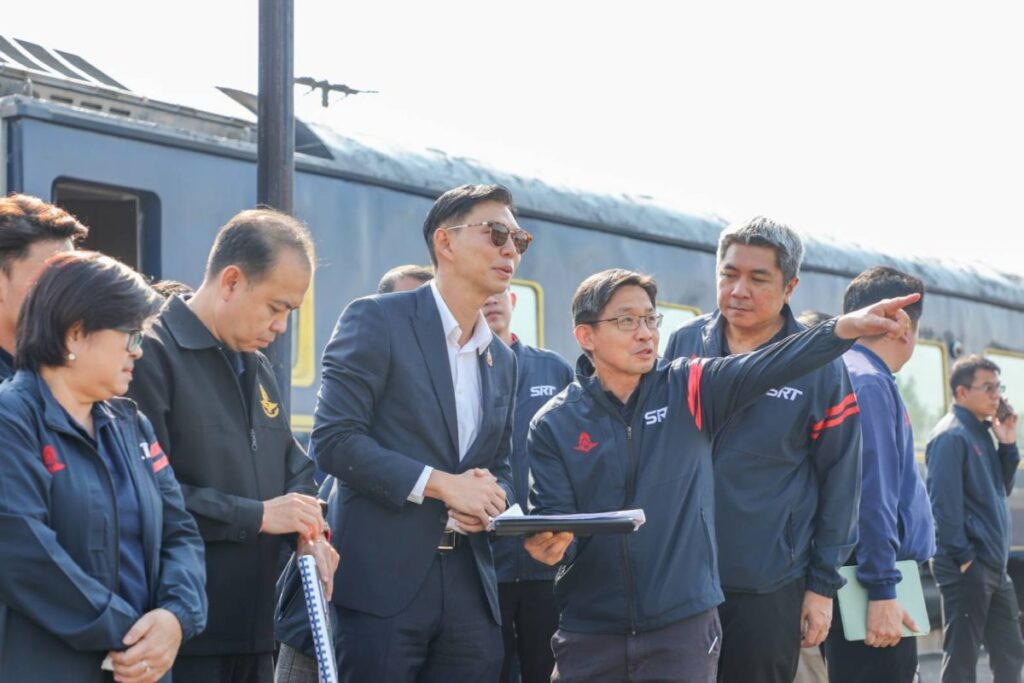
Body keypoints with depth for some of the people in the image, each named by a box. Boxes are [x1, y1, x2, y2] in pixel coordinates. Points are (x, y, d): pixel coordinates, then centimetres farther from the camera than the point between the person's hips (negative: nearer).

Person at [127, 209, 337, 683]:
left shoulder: (257, 367, 18)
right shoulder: (152, 354, -12)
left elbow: (293, 466, 22)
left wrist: (306, 526, 0)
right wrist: (256, 515, -16)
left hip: (253, 627, 8)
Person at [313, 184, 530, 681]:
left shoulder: (502, 360, 18)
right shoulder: (378, 320, -4)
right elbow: (333, 439, -12)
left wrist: (491, 498, -2)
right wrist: (441, 484, -15)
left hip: (470, 583, 6)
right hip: (384, 577, -6)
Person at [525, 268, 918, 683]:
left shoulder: (689, 390, 3)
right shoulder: (554, 425, 2)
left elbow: (763, 368, -11)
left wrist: (845, 327, -27)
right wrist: (551, 544, -25)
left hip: (684, 624, 0)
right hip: (589, 630, 0)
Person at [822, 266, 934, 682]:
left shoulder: (850, 374, 16)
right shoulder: (868, 383, -14)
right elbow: (870, 495, -21)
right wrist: (882, 590, -21)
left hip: (868, 574, 10)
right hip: (872, 582, -10)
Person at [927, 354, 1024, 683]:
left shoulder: (982, 432, 15)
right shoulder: (950, 436, -13)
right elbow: (944, 501, -20)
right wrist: (962, 557, -20)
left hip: (995, 565, 9)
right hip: (967, 567, -9)